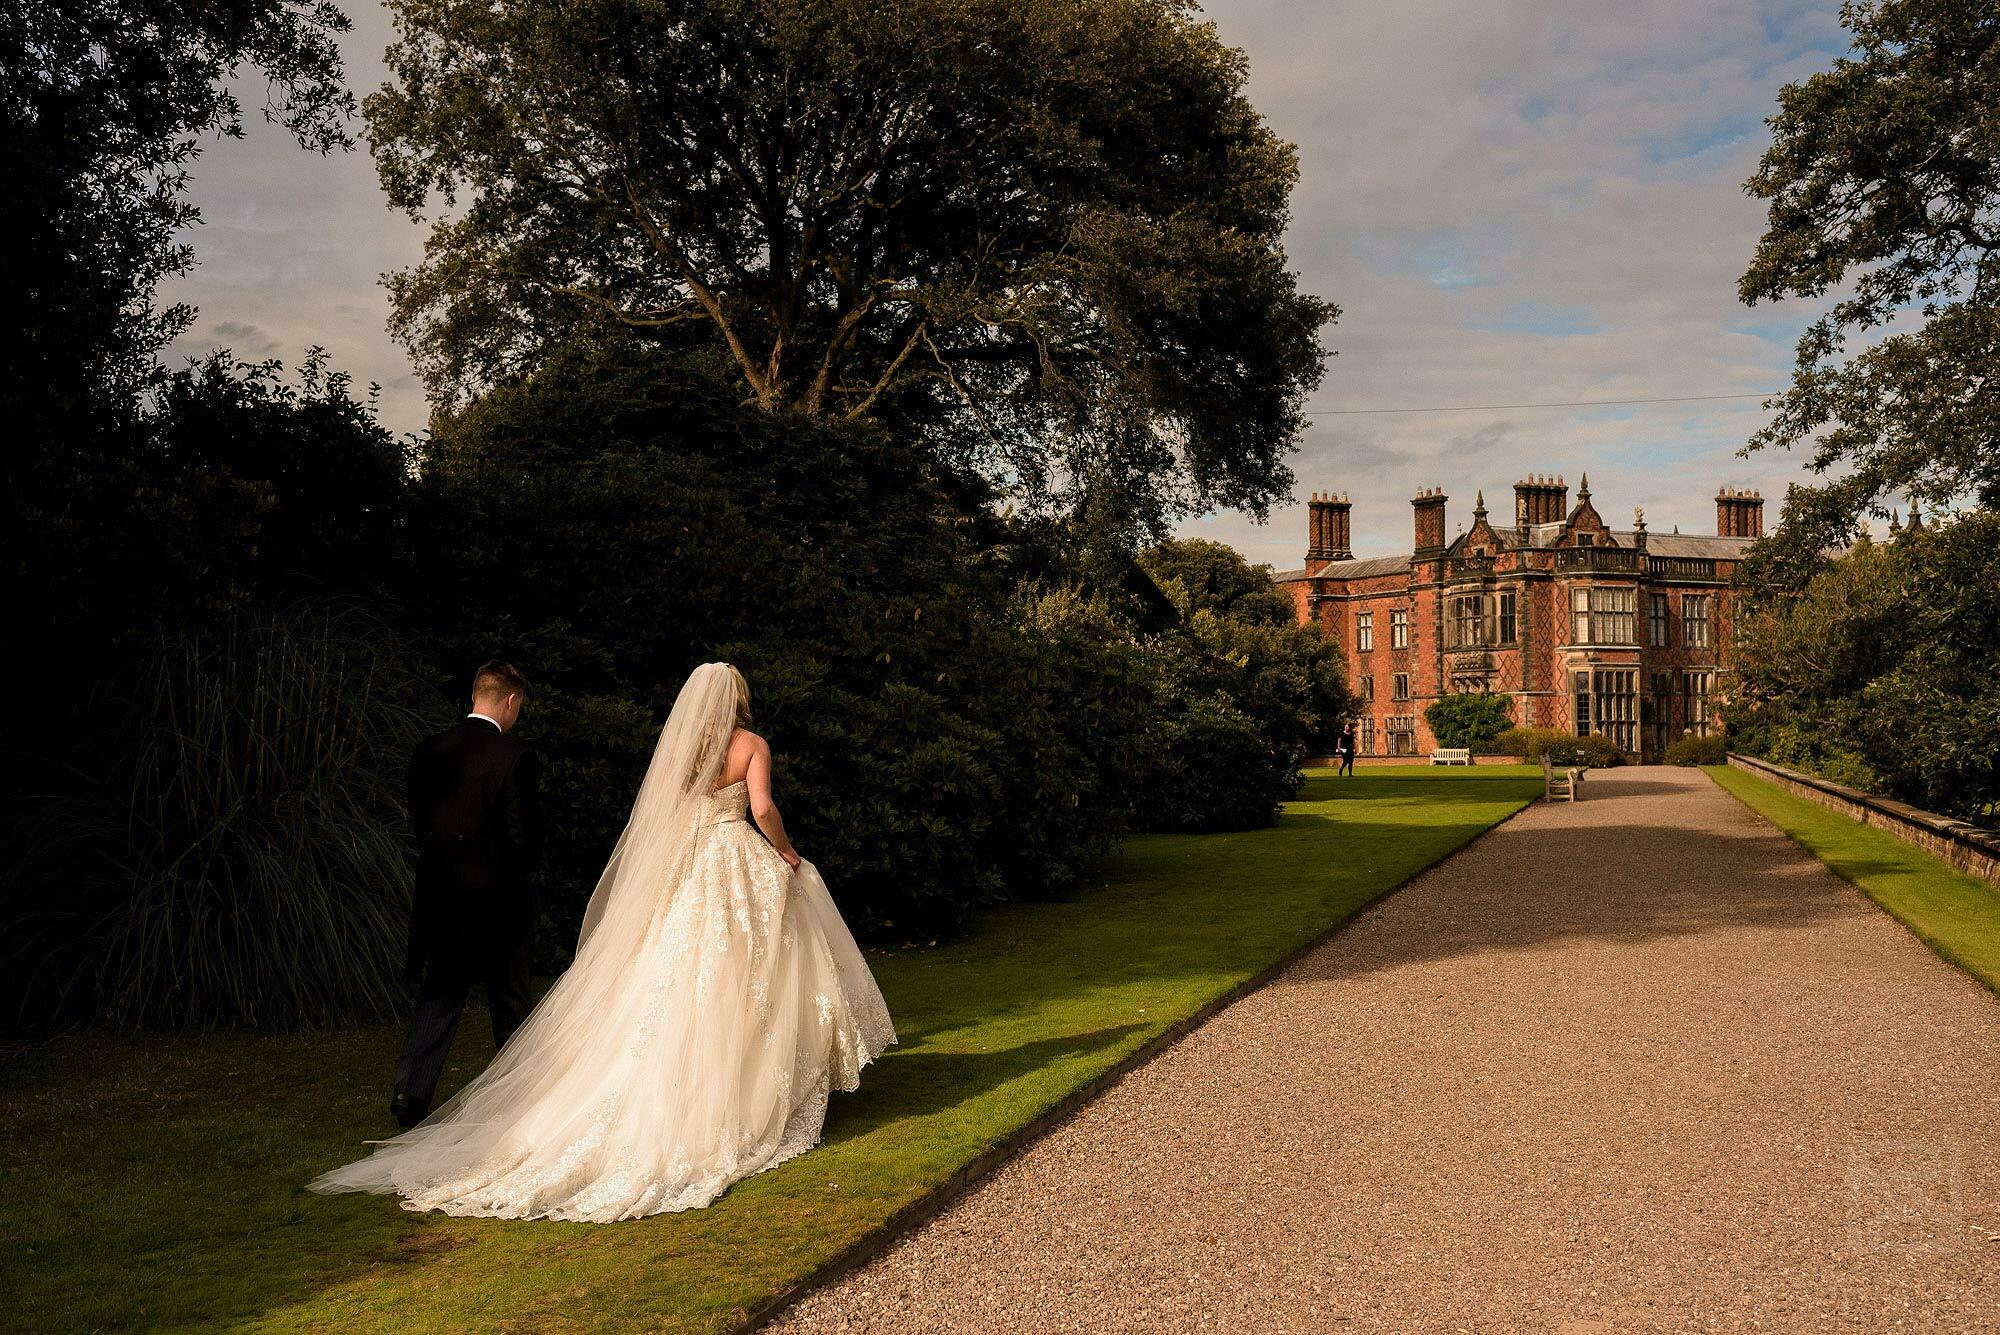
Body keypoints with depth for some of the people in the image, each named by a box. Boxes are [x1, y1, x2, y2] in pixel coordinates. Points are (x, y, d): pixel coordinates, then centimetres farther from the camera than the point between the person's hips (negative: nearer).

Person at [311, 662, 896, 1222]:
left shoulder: (675, 743, 8)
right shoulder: (752, 744, -3)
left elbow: (657, 815, 6)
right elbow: (762, 808, -14)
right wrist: (785, 852, 1)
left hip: (677, 872, 4)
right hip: (738, 867, -3)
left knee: (668, 986, 5)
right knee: (747, 983, 6)